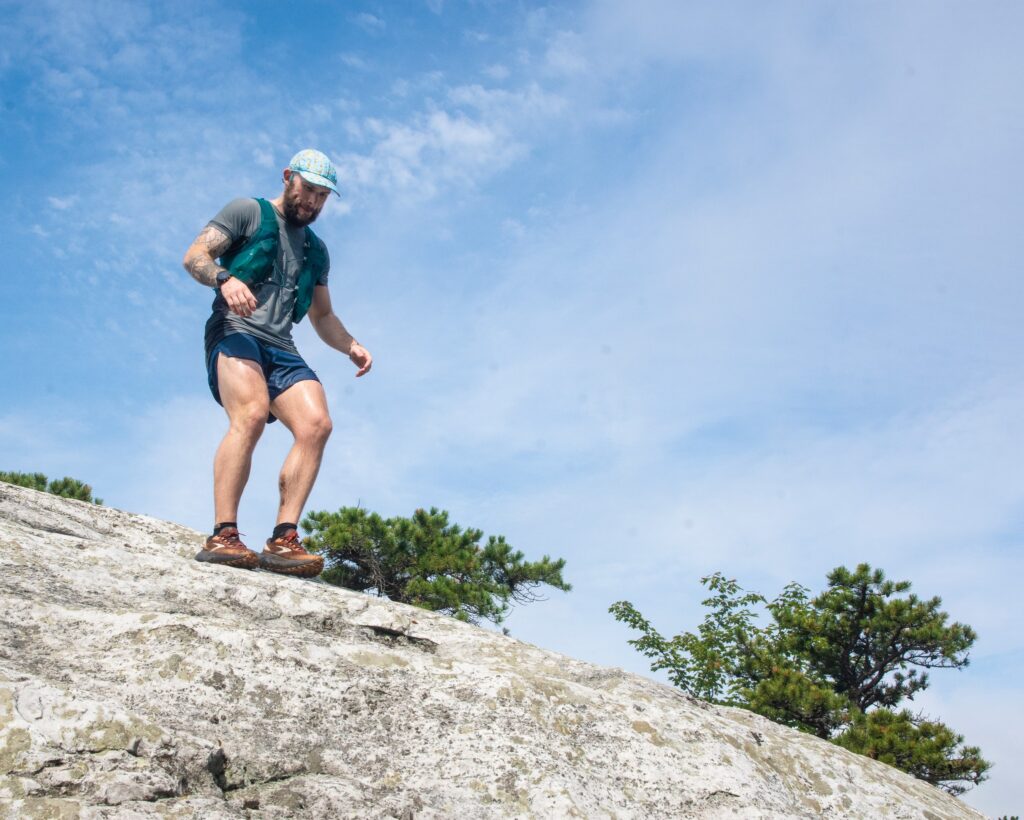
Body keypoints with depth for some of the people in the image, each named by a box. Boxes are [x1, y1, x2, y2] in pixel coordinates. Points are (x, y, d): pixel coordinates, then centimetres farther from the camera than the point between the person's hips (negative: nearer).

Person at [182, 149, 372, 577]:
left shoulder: (316, 250, 29)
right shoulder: (247, 212, 12)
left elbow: (323, 316, 32)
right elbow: (194, 256, 2)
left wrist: (351, 346, 12)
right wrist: (225, 278, -20)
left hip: (281, 349, 6)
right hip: (235, 332, -5)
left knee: (316, 424, -20)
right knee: (252, 414, -32)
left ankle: (283, 540, -23)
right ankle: (222, 536, -34)